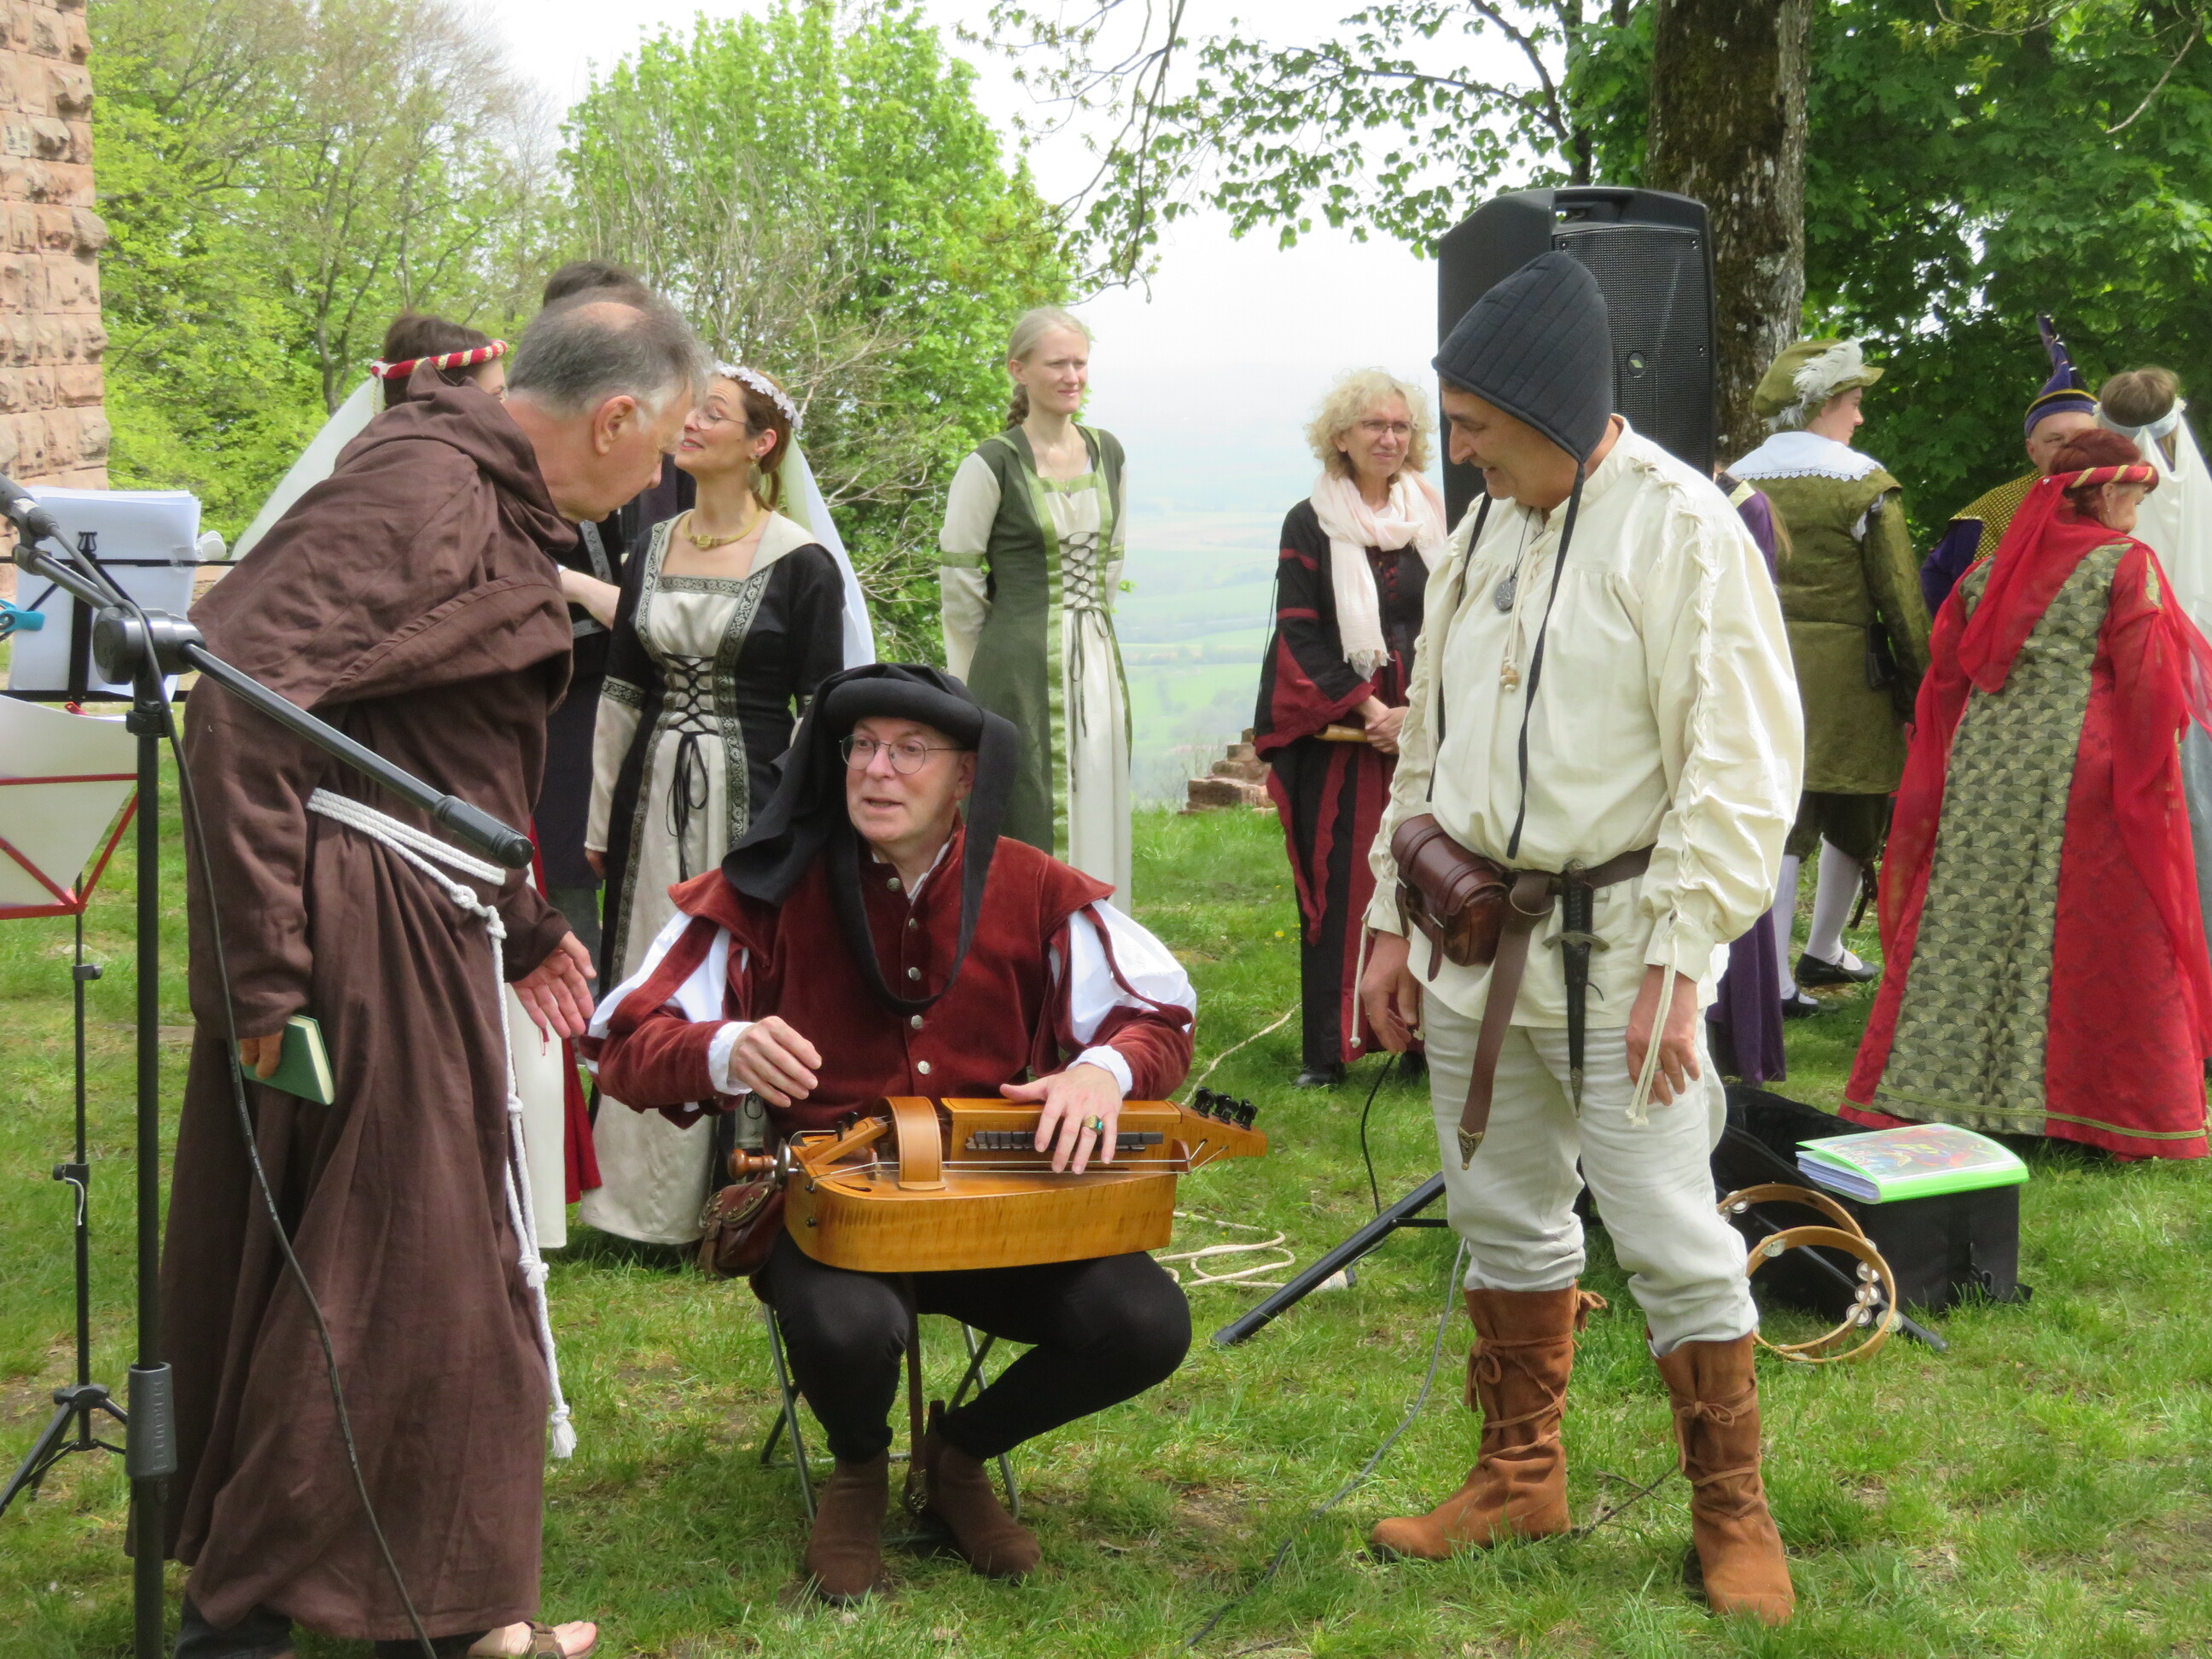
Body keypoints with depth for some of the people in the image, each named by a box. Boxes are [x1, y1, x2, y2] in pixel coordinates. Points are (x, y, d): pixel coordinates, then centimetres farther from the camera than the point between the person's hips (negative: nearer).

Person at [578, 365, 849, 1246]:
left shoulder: (800, 562, -6)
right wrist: (600, 818, 11)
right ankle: (645, 1197, 18)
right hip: (653, 800, 5)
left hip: (750, 803, -5)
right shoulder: (651, 551, 10)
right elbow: (621, 691, 13)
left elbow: (821, 713, -6)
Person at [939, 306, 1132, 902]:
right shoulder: (992, 464, -8)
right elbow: (958, 579, -5)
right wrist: (983, 683, 1)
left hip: (1097, 667, 6)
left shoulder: (1107, 453, 10)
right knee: (1028, 829, -5)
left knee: (1095, 822, 7)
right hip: (1022, 670, -6)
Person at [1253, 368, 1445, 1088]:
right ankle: (1331, 1048, 2)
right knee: (1340, 887, -3)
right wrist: (1369, 710, -12)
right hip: (1337, 732, -2)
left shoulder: (1433, 520, 11)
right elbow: (1301, 636, -3)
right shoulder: (1310, 526, 3)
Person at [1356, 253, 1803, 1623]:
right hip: (1474, 942, 7)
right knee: (1504, 1219, 15)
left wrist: (1676, 960, -19)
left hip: (1610, 951, -7)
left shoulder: (1680, 530, -12)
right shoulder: (1487, 528, 11)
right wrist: (1394, 922, 14)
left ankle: (1735, 1515, 13)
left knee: (1670, 1237, -3)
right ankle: (1522, 1477, 31)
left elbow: (1740, 768, -16)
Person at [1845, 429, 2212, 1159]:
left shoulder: (1991, 568, 10)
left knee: (1963, 927, 8)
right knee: (2092, 936, 2)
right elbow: (2150, 683, -7)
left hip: (1980, 770, 5)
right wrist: (2146, 783, 1)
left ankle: (1921, 1091, 10)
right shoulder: (2127, 566, -4)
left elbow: (1945, 679, 12)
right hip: (2080, 772, -5)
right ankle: (2106, 1105, 8)